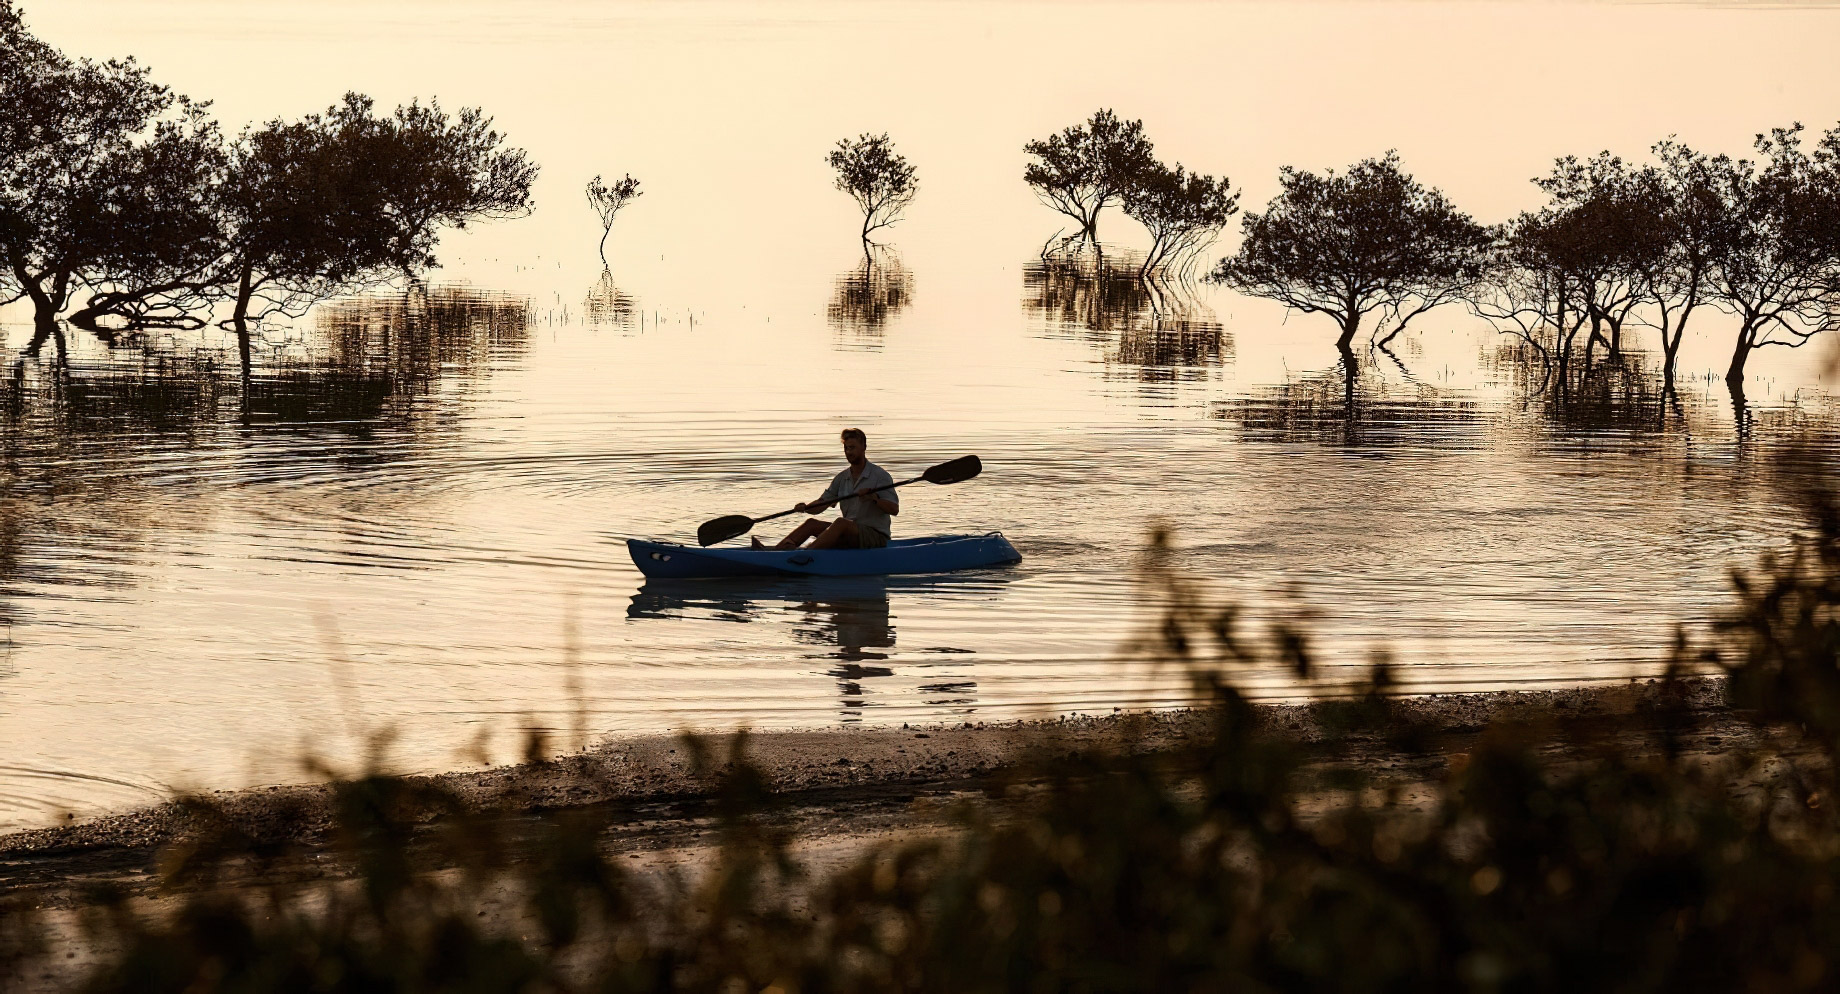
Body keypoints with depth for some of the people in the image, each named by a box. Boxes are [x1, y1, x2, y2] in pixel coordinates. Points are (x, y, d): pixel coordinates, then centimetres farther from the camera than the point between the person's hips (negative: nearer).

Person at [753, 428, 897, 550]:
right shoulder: (842, 478, 13)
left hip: (876, 536, -7)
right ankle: (773, 551, -23)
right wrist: (805, 508, -15)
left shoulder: (880, 476, -6)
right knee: (812, 523, -8)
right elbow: (822, 503, 6)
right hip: (850, 536, 7)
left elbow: (894, 509, -13)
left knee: (841, 523, -33)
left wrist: (874, 498, -29)